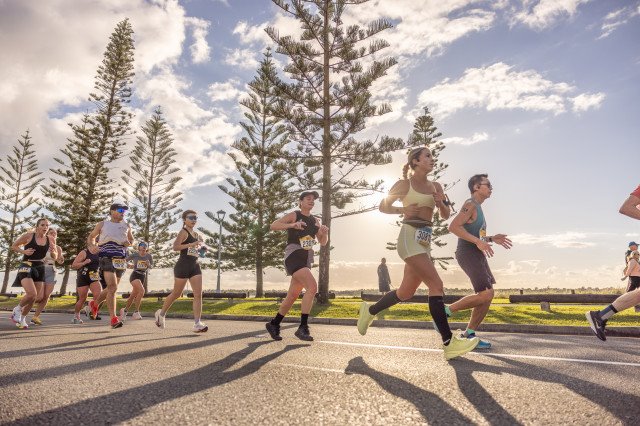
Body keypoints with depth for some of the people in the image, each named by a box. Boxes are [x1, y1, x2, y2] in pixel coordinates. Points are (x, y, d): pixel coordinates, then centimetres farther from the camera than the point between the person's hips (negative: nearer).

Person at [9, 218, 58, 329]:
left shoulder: (50, 240, 2)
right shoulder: (29, 235, -7)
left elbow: (55, 258, 10)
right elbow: (14, 246, 6)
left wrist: (53, 251, -12)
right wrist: (24, 251, -11)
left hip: (40, 268, 4)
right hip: (26, 266, -4)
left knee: (34, 297, 7)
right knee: (32, 294, -20)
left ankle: (22, 318, 29)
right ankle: (17, 309, 10)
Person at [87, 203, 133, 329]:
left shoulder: (126, 226, 15)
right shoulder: (102, 224, 8)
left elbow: (132, 239, 27)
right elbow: (91, 237, 20)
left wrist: (129, 243, 4)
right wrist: (91, 246, -1)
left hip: (121, 260, 5)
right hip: (107, 258, -5)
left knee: (112, 288, 15)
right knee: (113, 287, -18)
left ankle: (95, 304, 43)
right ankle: (113, 318, -15)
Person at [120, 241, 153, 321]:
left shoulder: (149, 256, 3)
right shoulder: (134, 255, -3)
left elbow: (151, 266, 10)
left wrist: (149, 265, -11)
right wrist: (130, 265, -10)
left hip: (143, 276, 4)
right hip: (135, 275, -4)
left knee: (133, 296, 12)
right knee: (141, 290, -27)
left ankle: (125, 310, 36)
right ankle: (136, 312, -21)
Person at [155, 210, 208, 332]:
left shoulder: (197, 235, 16)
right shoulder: (183, 232, -7)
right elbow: (175, 247, -22)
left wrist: (202, 249, 11)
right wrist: (191, 244, -28)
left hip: (195, 266, 7)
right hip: (183, 266, -7)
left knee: (198, 294, -5)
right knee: (176, 294, 7)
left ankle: (197, 323, -6)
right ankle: (161, 313, 33)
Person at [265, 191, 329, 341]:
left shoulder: (316, 220, 16)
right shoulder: (293, 215, -1)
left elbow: (323, 242, 14)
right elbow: (273, 226, -13)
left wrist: (325, 232, -9)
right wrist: (292, 225, -29)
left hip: (307, 259, 7)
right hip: (293, 256, -7)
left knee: (293, 295, 11)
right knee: (312, 286, -25)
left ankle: (274, 324, 28)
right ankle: (303, 327, -19)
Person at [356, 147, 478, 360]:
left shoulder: (435, 186, 15)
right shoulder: (404, 184, -1)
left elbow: (446, 215, 16)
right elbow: (383, 206, 5)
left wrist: (441, 203, -5)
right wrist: (403, 210, -12)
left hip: (425, 240, 7)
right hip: (410, 237, -7)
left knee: (406, 292, 12)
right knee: (437, 285, -16)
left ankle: (369, 311, 33)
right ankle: (449, 343, -12)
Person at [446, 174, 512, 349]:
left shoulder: (478, 208, 22)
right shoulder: (470, 205, -9)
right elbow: (453, 226, -23)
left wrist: (492, 239, 17)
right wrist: (478, 241, -26)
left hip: (478, 255, 10)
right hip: (468, 254, -10)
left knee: (487, 296, 6)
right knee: (486, 294, -18)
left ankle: (469, 335, 12)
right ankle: (446, 311, -7)